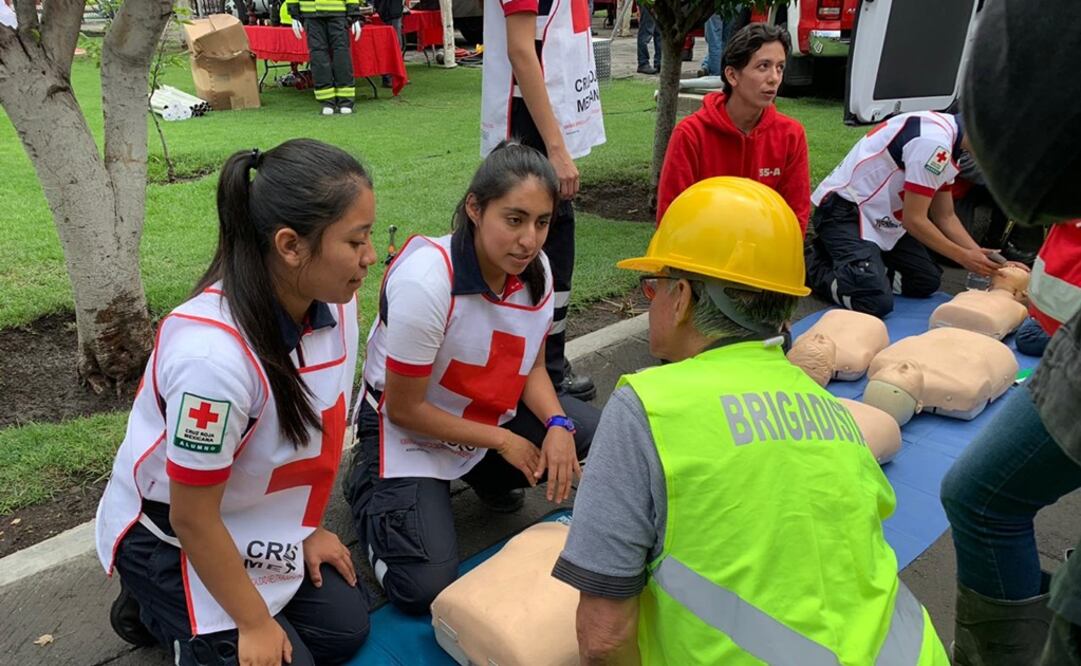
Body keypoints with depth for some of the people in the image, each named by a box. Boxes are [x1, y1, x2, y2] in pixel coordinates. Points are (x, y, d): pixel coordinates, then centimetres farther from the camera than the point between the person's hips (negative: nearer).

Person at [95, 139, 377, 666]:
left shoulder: (332, 303, -17)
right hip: (167, 535, -6)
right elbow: (192, 518, -25)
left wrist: (310, 527, 9)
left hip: (258, 519, 7)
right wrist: (255, 622, -12)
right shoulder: (214, 353, -38)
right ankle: (156, 608, 17)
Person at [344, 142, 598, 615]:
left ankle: (485, 478, 12)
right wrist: (502, 441, -16)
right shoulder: (425, 282, -31)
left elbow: (532, 367, 1)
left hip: (492, 416, 6)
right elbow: (405, 408, -22)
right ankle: (370, 488, 13)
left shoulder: (536, 269, -11)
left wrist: (558, 425, -19)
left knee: (586, 431, -15)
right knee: (424, 588, -16)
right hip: (408, 433, -6)